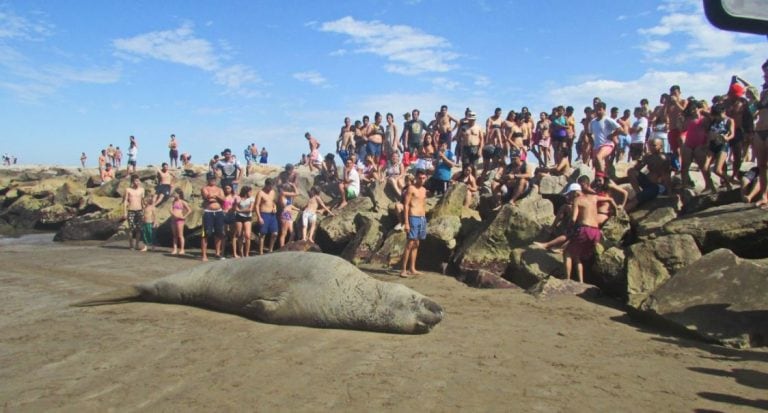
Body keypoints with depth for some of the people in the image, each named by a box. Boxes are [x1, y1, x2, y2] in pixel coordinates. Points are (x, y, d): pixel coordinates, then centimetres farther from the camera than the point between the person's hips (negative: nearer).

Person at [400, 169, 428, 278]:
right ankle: (404, 270, -8)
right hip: (413, 218, -7)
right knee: (410, 244, -10)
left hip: (422, 218, 7)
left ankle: (412, 269, 15)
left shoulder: (424, 190, 15)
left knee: (416, 244, 10)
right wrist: (406, 222, -17)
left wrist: (424, 219, 16)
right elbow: (406, 205, -11)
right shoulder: (411, 188, -6)